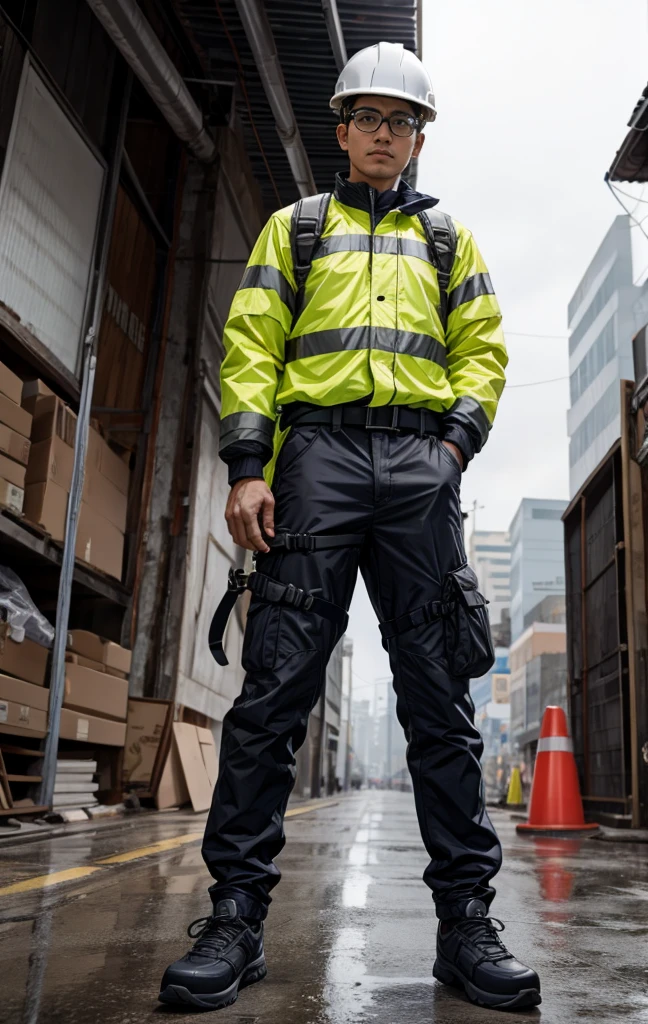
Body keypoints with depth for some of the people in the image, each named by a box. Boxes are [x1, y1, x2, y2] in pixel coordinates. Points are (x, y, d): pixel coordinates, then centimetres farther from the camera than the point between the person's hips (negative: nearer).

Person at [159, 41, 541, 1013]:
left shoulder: (447, 238, 25)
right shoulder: (294, 228, 21)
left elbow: (483, 349, 17)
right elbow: (251, 346, 9)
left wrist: (459, 436, -4)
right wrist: (247, 466, -6)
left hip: (420, 462, 2)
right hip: (318, 450, -1)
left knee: (440, 694, -2)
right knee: (277, 683, -8)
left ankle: (466, 915, 4)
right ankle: (236, 914, -2)